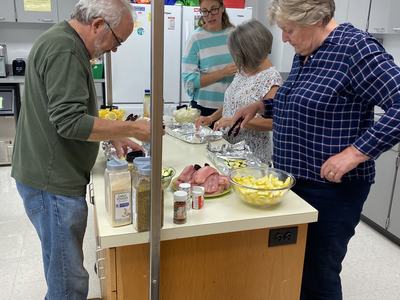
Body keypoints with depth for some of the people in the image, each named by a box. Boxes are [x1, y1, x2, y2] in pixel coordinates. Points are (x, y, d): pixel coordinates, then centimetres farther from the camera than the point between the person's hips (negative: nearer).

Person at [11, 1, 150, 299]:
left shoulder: (65, 44, 14)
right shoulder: (63, 50, -19)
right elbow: (70, 122, -26)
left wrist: (113, 136, 10)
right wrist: (132, 128, -17)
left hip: (54, 176, 10)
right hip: (53, 182, -10)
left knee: (63, 272, 22)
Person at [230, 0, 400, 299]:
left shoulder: (355, 48, -17)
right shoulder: (304, 53, 10)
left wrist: (354, 153, -27)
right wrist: (259, 106, 14)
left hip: (332, 189, -8)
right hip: (294, 181, 9)